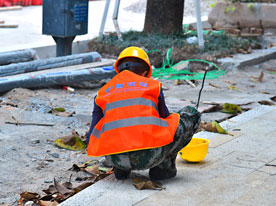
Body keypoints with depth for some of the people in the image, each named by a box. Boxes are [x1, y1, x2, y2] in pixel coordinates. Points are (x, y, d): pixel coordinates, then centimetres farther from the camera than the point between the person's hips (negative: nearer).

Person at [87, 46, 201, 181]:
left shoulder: (103, 93, 20)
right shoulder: (153, 85, 16)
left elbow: (91, 140, 21)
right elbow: (166, 120, 29)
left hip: (115, 159, 3)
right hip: (150, 155, -3)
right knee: (191, 113, 17)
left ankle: (121, 169, 16)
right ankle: (163, 167, 12)